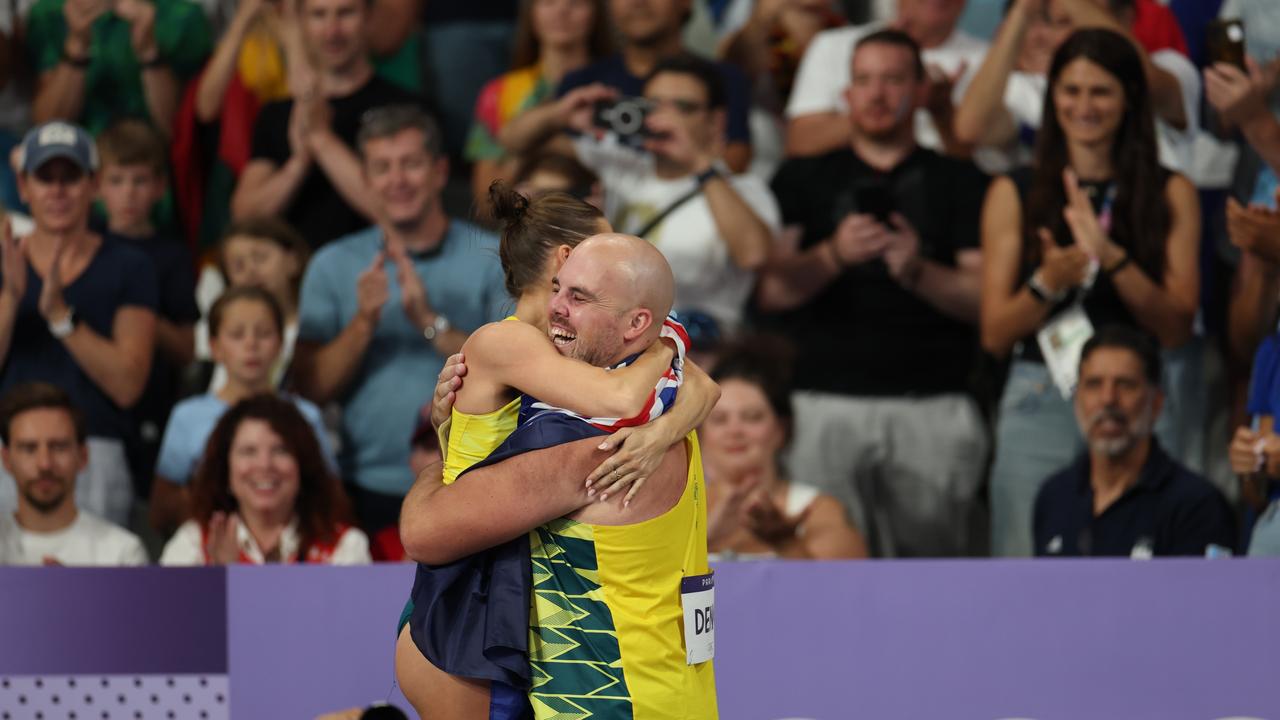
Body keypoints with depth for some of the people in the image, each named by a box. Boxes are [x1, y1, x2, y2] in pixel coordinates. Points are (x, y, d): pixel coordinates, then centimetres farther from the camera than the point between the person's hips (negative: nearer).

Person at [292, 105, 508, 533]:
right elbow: (311, 390, 5)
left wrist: (430, 322, -14)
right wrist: (364, 322, -10)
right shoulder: (333, 266, 12)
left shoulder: (491, 259, 5)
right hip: (368, 493, 1)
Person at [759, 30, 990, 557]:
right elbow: (770, 290, 4)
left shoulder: (960, 182, 15)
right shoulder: (804, 180, 17)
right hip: (822, 404, 0)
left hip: (932, 409, 0)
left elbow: (986, 298, 5)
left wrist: (919, 272, -14)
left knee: (935, 555, -8)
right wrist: (834, 255, -14)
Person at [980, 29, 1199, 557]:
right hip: (1038, 407, 0)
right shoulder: (1014, 195, 9)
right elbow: (994, 335, 5)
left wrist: (1111, 257, -14)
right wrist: (1045, 285, -14)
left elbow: (1177, 329, 0)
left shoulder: (1171, 195, 9)